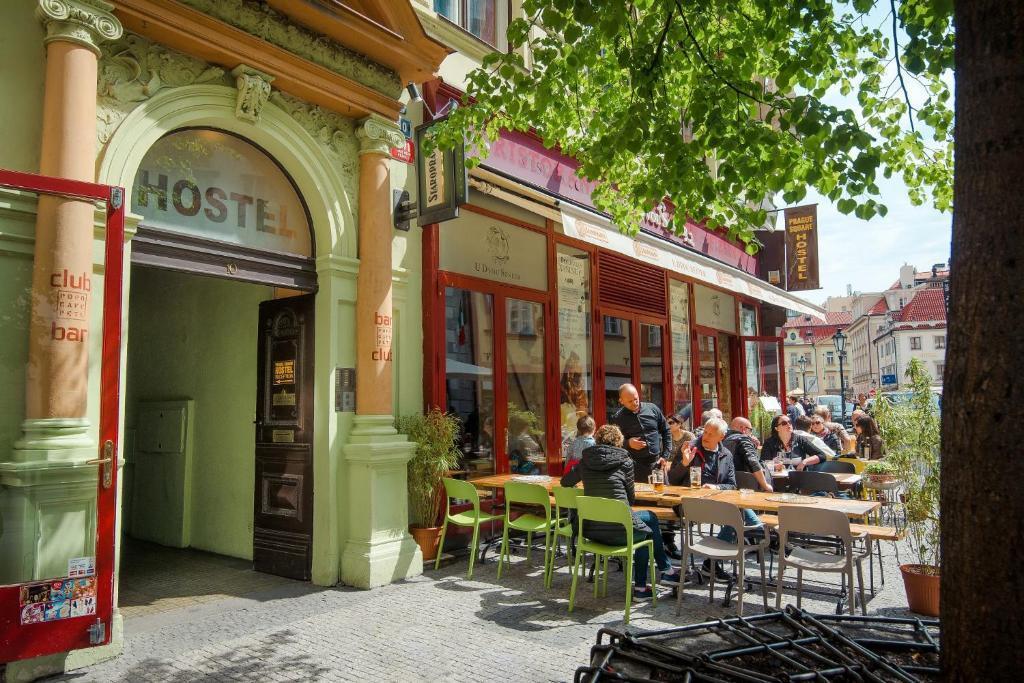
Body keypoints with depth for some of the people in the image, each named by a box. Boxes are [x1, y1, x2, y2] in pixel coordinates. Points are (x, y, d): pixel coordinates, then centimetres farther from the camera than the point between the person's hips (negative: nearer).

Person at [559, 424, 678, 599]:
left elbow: (565, 482, 19)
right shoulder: (624, 461, -3)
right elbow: (630, 497, 5)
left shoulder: (585, 460, 6)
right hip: (618, 531, -5)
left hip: (591, 530, 5)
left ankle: (640, 587, 32)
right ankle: (666, 569, 38)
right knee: (650, 518, 26)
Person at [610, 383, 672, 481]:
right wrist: (628, 444, -16)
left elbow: (666, 431, 11)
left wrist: (665, 456, 5)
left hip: (657, 463, 2)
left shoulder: (652, 409, 3)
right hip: (635, 467, -2)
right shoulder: (617, 418, -4)